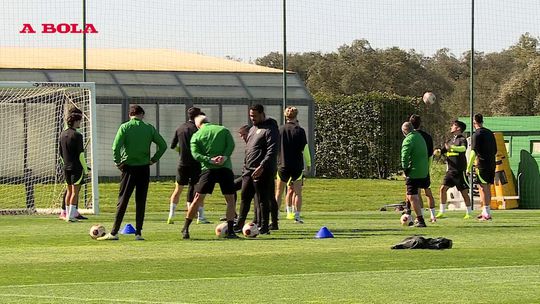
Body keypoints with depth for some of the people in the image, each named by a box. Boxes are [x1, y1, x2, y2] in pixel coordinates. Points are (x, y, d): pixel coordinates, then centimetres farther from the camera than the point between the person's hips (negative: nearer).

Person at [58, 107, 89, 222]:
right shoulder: (77, 135, -14)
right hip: (76, 167, -7)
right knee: (75, 191, -3)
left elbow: (60, 152, 14)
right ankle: (71, 216, -6)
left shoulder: (63, 134, 8)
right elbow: (81, 154, -15)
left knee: (69, 191, 15)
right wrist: (85, 169, -8)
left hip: (66, 167, 7)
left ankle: (68, 214, 17)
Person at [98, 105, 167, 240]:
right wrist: (154, 159, 9)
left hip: (129, 168, -2)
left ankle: (114, 233, 0)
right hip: (144, 168, 2)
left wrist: (118, 162, -3)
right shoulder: (149, 128, 3)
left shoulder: (124, 127, -3)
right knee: (141, 201, 7)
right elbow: (163, 145, 2)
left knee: (122, 201, 2)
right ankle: (138, 233, 4)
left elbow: (116, 146, -14)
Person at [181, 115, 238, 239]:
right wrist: (224, 157, -13)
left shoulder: (196, 136, 11)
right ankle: (230, 231, 1)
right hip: (225, 168, 0)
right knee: (230, 199, 8)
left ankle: (185, 229, 7)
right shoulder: (223, 130, 12)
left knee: (198, 198, 5)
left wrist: (210, 160, -11)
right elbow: (231, 145, -4)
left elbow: (195, 154, -3)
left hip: (208, 169, 0)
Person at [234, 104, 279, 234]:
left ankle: (264, 227, -1)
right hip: (249, 170, 8)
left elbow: (272, 151, -19)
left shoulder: (270, 129, -9)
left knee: (263, 199, -5)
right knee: (245, 198, 10)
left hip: (262, 171, -8)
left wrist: (262, 167, -26)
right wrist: (245, 166, 20)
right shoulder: (252, 129, 20)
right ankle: (239, 224, 16)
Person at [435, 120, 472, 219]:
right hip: (450, 170, 6)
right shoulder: (450, 141, 16)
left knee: (464, 192, -1)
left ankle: (468, 213, 9)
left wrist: (451, 147, -41)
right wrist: (438, 151, -5)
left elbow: (463, 148, -26)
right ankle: (442, 212, 1)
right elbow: (443, 151, 19)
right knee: (443, 188, -4)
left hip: (460, 171, -6)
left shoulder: (462, 139, -6)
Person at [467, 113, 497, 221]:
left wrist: (469, 167, -11)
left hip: (482, 164, -7)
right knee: (487, 188, 14)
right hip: (492, 164, 7)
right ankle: (485, 212, 19)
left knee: (483, 188, -6)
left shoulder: (477, 134, -9)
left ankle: (487, 213, -10)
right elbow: (495, 150, 18)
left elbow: (474, 152, -14)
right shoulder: (490, 133, 14)